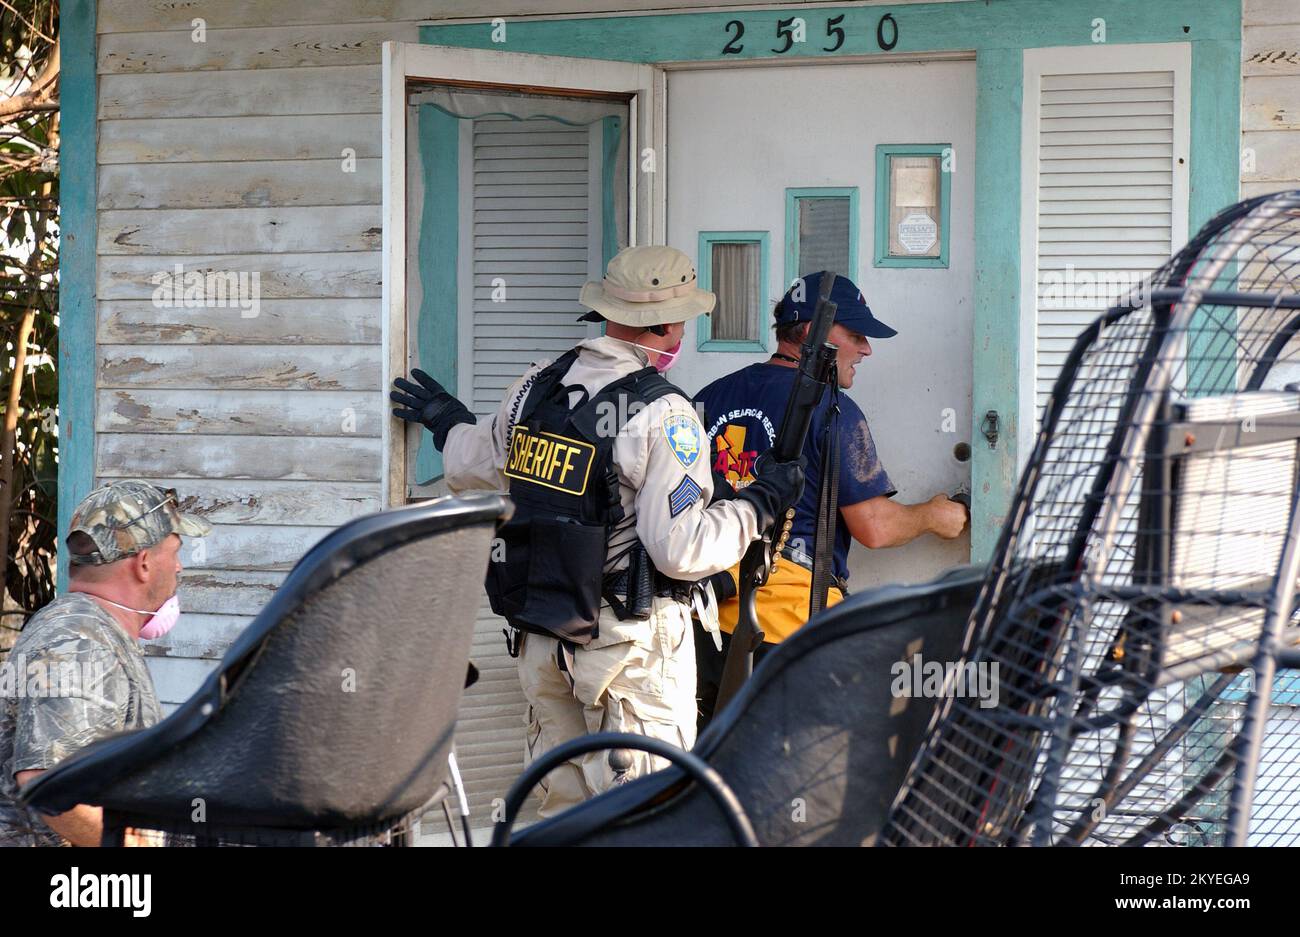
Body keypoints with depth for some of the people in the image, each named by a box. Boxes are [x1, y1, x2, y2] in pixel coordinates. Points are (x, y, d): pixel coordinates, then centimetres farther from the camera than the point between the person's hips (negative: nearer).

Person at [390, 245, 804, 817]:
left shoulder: (536, 387, 3)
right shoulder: (662, 414, -17)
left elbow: (471, 466, 18)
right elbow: (681, 549, -21)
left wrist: (445, 422, 39)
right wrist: (760, 506, -7)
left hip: (539, 639, 7)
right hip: (631, 642, -7)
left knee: (561, 806, 17)